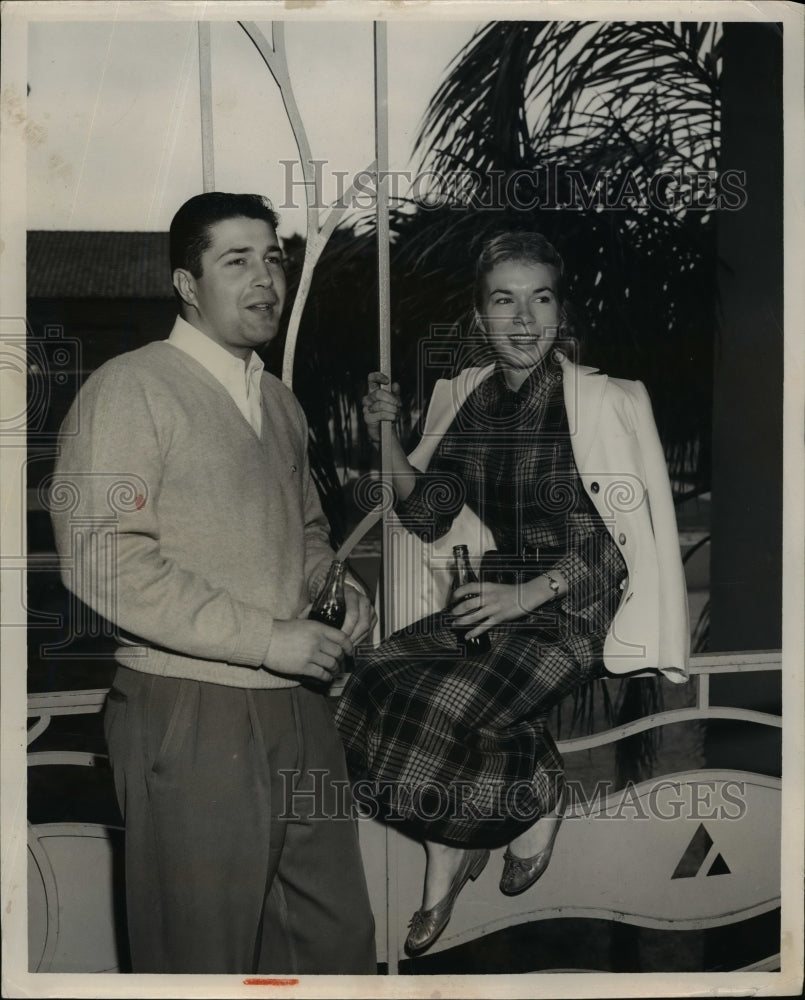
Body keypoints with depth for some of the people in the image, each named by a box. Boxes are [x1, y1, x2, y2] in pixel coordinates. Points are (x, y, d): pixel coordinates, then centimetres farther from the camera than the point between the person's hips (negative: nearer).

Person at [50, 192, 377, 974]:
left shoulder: (280, 403, 16)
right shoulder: (130, 388, -8)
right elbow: (100, 557, -18)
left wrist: (338, 591, 6)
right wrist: (265, 637, -18)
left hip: (299, 708, 7)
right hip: (194, 714, -7)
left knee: (338, 940, 14)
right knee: (203, 957, 7)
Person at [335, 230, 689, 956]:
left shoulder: (600, 401, -9)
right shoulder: (464, 396, 7)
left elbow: (619, 537, -11)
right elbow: (430, 514, 10)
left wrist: (529, 594, -22)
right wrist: (387, 435, -5)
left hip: (572, 609, -5)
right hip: (492, 592, 6)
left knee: (442, 702, -26)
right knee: (375, 685, -19)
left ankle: (542, 795, 5)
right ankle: (445, 869, 0)